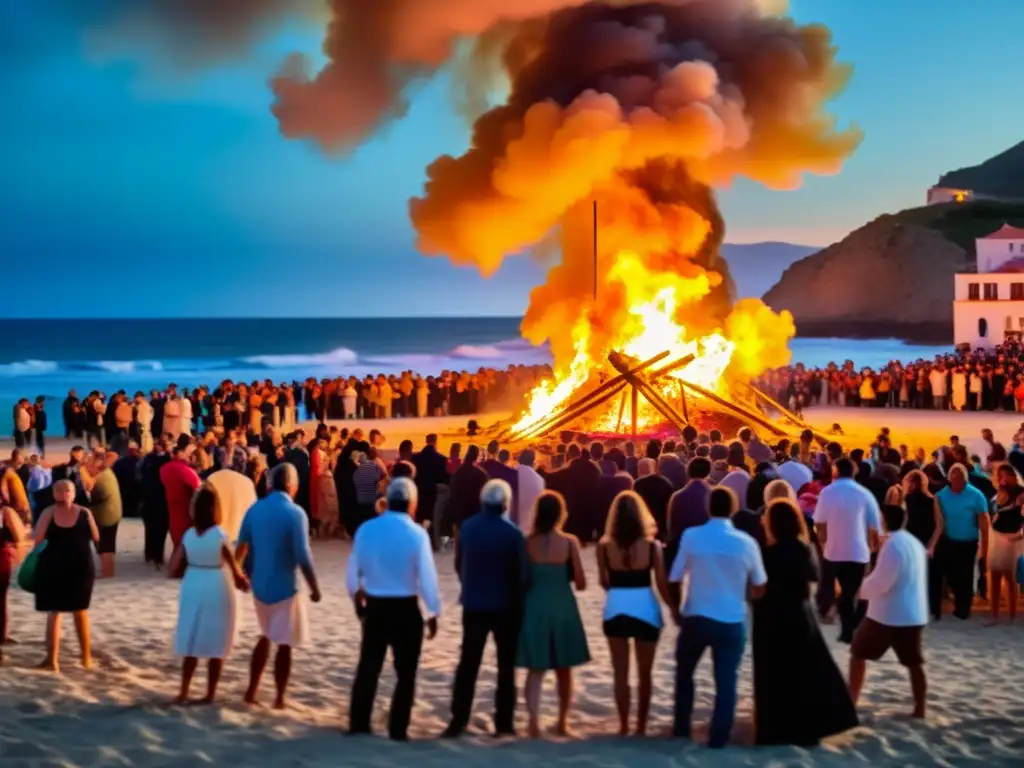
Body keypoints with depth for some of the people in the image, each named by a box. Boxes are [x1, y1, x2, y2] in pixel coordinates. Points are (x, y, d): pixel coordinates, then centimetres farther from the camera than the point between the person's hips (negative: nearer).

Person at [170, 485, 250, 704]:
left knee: (191, 643, 13)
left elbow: (174, 568, -3)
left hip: (193, 590, 4)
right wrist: (243, 581, 9)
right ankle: (210, 694, 11)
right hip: (218, 592, -4)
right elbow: (234, 568, -12)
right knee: (216, 645, 7)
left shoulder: (189, 535, -4)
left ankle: (183, 692, 12)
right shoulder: (220, 535, -15)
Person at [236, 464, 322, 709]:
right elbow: (303, 556, -20)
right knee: (284, 644, 5)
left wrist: (248, 573, 23)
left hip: (259, 585, 6)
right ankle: (279, 699, 10)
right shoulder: (295, 513, -16)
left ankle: (252, 691, 22)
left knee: (265, 636, 22)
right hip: (284, 587, -6)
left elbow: (241, 546, 8)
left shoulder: (254, 510, 2)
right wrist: (314, 588, -11)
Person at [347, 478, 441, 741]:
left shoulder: (366, 529, -4)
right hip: (405, 609, -3)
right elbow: (427, 577, -14)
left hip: (374, 606, 3)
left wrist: (357, 598, 22)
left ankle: (358, 725, 19)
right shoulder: (417, 533, -15)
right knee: (405, 672, 9)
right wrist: (433, 613, -3)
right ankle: (398, 730, 10)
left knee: (368, 667, 15)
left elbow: (353, 570, 4)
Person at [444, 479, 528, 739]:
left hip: (473, 605, 3)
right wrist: (518, 600, 7)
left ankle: (458, 721, 4)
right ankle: (504, 723, 8)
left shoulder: (467, 528, -2)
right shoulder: (512, 533, -13)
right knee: (506, 665, 8)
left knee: (467, 664, 8)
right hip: (506, 606, -3)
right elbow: (522, 572, -10)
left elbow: (459, 564, 7)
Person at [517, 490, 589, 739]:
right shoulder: (570, 542, -7)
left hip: (535, 608, 0)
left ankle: (534, 721, -9)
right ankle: (562, 721, 24)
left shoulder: (527, 543, -5)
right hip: (563, 608, 0)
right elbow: (580, 584, -4)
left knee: (535, 670, 4)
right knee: (564, 670, 16)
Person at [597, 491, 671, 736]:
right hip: (645, 610, 0)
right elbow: (662, 584, -5)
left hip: (616, 611, 1)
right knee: (644, 674, 13)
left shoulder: (604, 546, -8)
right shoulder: (652, 545, -9)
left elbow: (604, 582, 3)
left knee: (621, 674, 11)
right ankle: (641, 726, 16)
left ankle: (624, 726, 13)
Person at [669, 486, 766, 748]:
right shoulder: (746, 542, -5)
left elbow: (675, 580, -5)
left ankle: (681, 729, 26)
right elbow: (759, 589, 3)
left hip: (696, 618, 0)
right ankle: (718, 737, 10)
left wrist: (675, 609, 11)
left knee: (684, 673, 21)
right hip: (732, 622, 0)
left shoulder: (691, 536, -8)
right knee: (726, 681, 9)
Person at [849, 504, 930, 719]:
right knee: (914, 663, 11)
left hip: (887, 613, -7)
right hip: (914, 613, 7)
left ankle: (851, 701, 11)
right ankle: (920, 708, 10)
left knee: (858, 653, 8)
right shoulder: (915, 543, 12)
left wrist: (863, 588, -1)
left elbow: (881, 581, -19)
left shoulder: (892, 544, -17)